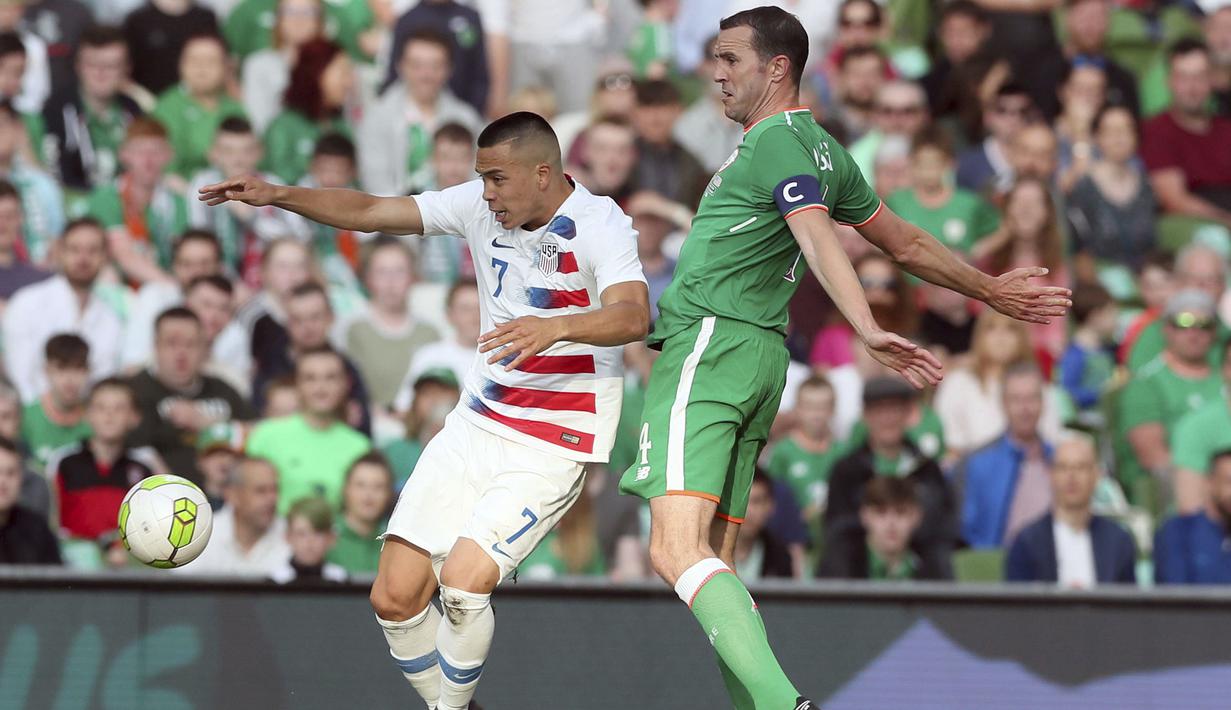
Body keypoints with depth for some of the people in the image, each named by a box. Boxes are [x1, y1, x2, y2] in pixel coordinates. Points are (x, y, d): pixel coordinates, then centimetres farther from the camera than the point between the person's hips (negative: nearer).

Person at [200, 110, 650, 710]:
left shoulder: (601, 226, -15)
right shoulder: (480, 206, 3)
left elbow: (633, 316, -32)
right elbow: (370, 212, 10)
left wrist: (556, 327, -50)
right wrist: (276, 195, -1)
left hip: (552, 449, -6)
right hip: (475, 428, 6)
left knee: (464, 582, -24)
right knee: (394, 597, -2)